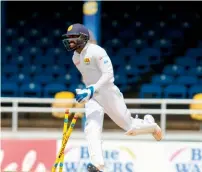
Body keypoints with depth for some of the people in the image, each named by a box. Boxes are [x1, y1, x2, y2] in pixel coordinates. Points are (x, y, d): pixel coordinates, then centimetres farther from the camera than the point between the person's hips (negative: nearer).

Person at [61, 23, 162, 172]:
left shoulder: (96, 51, -19)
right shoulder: (76, 57, 6)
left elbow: (108, 74, -26)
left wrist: (92, 89, -36)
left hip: (108, 93, -6)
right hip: (92, 96, 6)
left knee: (130, 127, 6)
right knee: (92, 128, -19)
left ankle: (150, 124, 39)